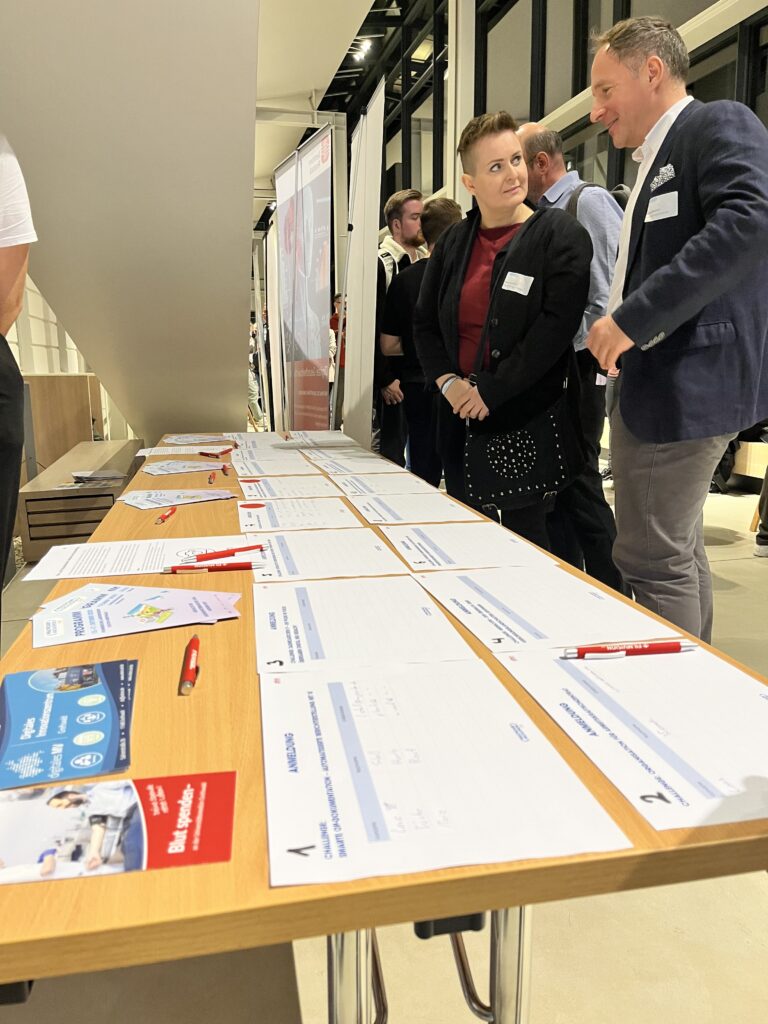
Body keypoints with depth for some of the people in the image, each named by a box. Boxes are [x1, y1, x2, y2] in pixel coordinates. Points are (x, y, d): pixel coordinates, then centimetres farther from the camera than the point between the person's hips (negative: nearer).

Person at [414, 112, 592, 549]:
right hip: (461, 417, 5)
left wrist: (492, 392, -16)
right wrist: (448, 382, -3)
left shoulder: (560, 234, -4)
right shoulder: (453, 242, 12)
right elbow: (424, 324, 14)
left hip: (529, 418, -5)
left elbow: (557, 324, -14)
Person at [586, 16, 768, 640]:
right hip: (662, 383, 10)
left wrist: (630, 318, -25)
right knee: (680, 552, 16)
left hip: (687, 382, -10)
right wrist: (616, 331, 10)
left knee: (653, 562, -6)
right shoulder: (658, 160, 22)